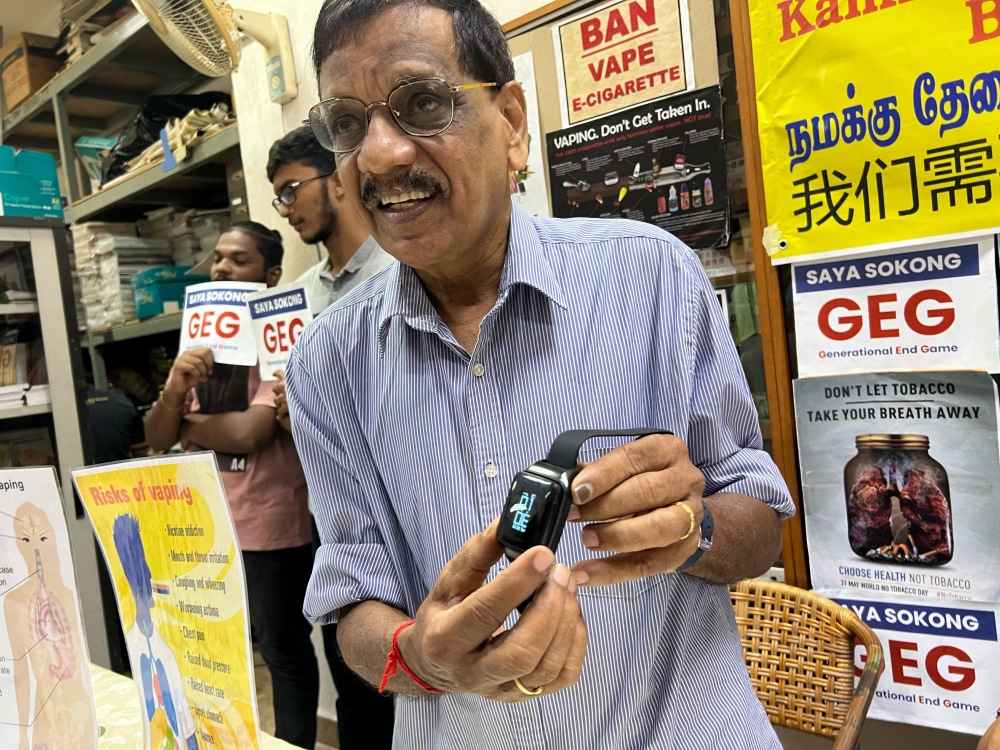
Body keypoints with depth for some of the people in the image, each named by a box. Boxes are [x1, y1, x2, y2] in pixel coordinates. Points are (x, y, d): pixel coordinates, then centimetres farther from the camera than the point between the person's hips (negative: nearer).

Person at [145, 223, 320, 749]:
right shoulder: (198, 342, 11)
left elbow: (248, 433, -23)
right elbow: (156, 439, 5)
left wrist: (189, 423, -5)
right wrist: (174, 389, -15)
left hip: (268, 531, -7)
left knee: (284, 652, 9)